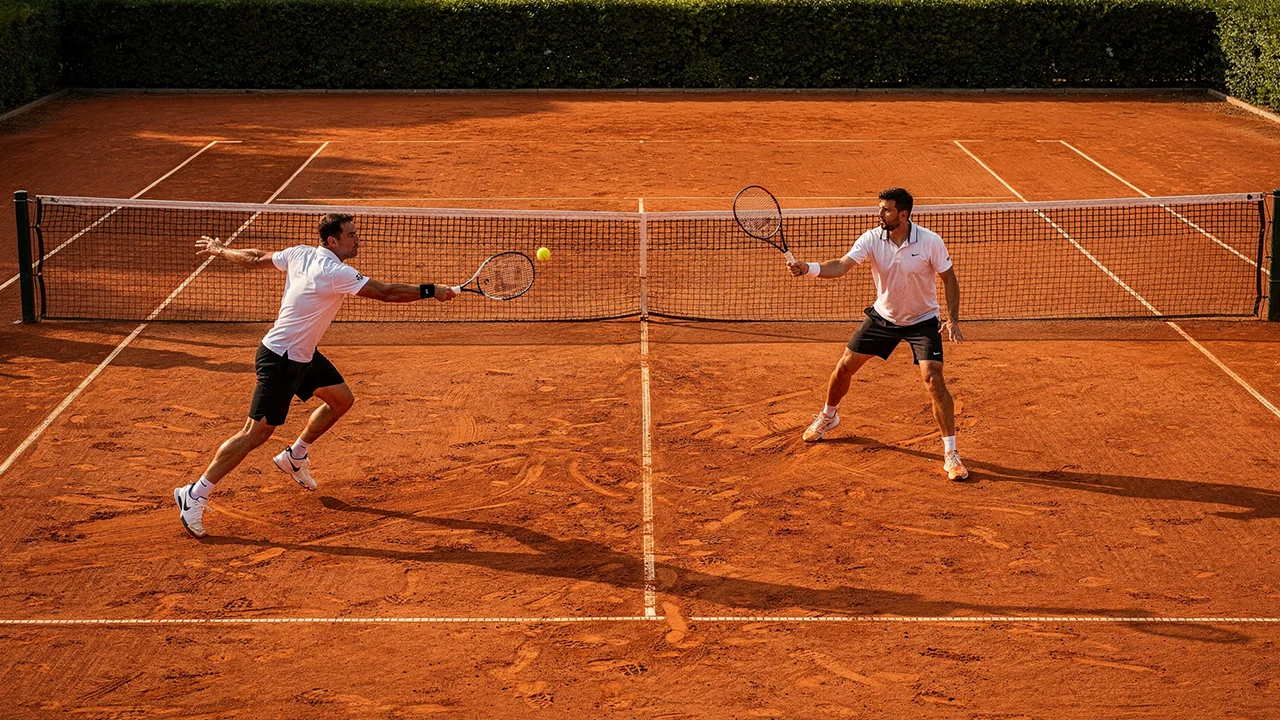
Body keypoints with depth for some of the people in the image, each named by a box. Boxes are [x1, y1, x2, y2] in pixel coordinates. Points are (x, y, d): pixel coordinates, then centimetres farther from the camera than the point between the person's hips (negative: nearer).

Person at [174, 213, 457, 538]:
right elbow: (387, 292, -26)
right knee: (257, 432, -7)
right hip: (280, 361, -10)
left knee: (341, 399, 18)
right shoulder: (335, 273, -26)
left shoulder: (301, 253, -1)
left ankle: (294, 457, 34)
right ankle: (195, 494, -2)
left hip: (304, 354, 10)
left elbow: (256, 258, 11)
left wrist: (221, 250, 28)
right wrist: (431, 290, -20)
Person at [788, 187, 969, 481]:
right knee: (845, 366, 7)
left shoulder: (930, 241, -20)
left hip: (922, 321, -3)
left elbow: (949, 278, -9)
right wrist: (809, 268, -43)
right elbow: (842, 265, -25)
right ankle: (828, 417, 38)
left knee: (934, 380, -19)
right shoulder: (872, 239, -15)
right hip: (883, 316, 4)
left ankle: (951, 454, -10)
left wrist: (953, 319, -18)